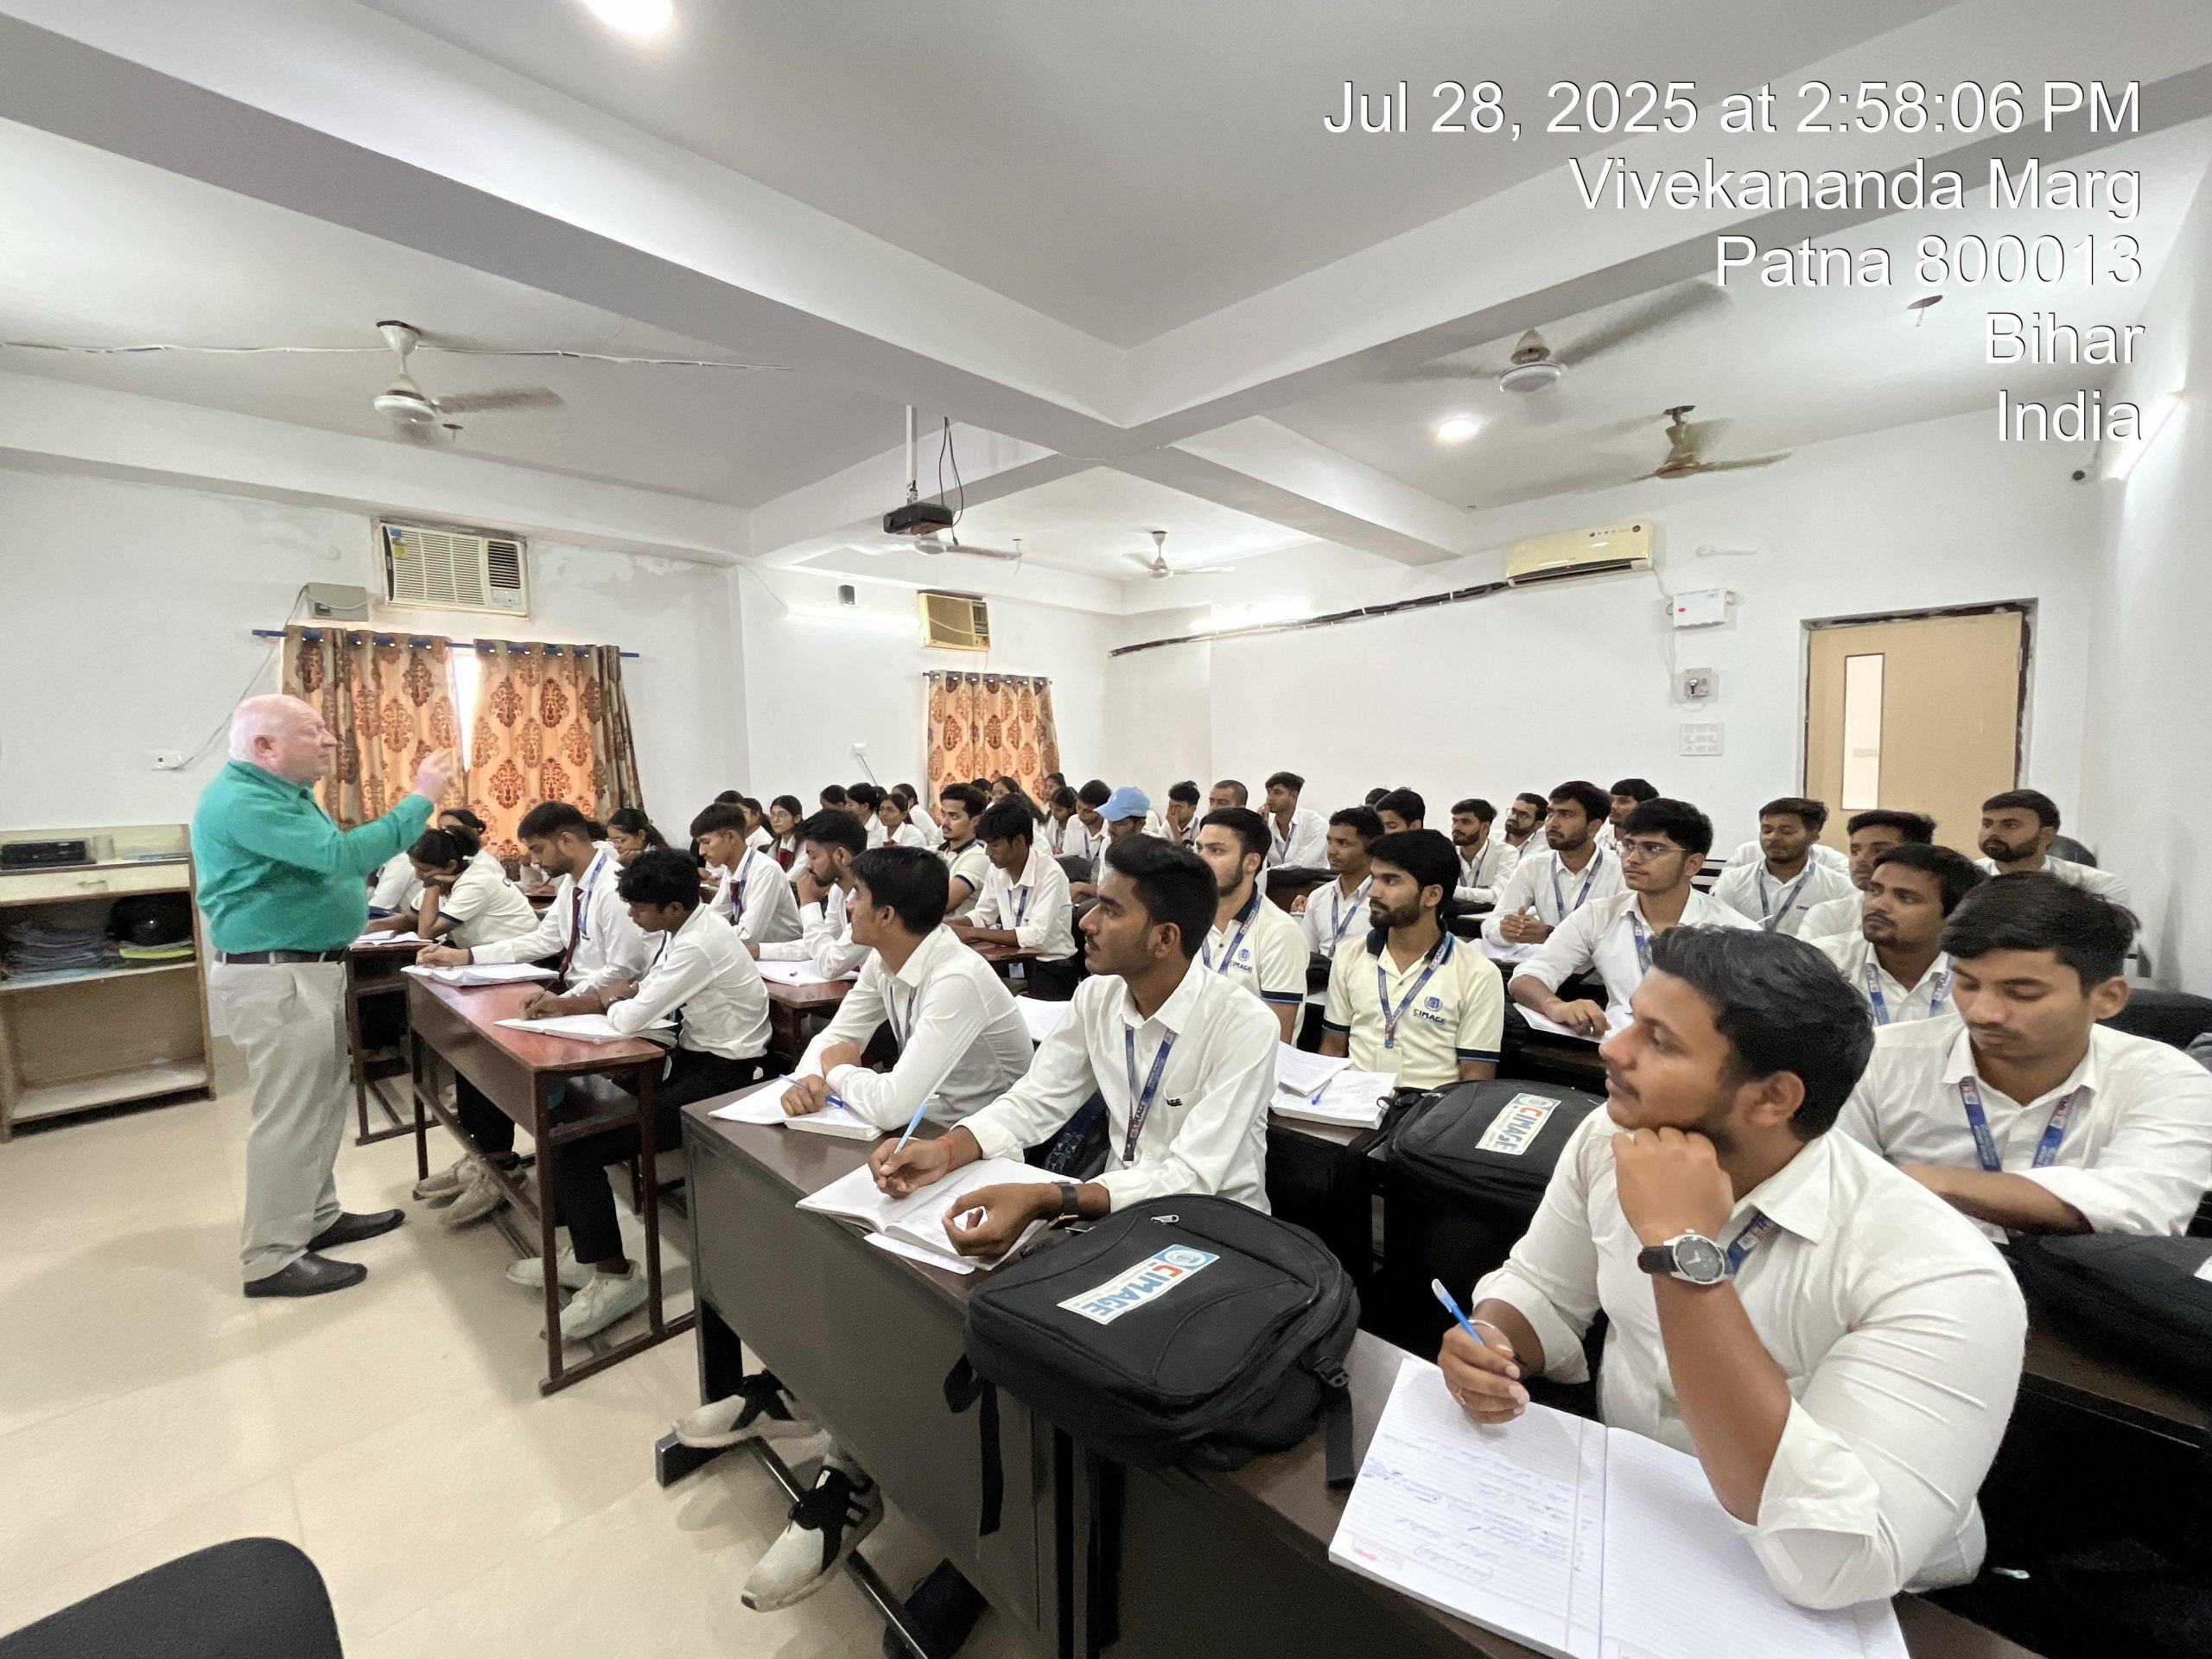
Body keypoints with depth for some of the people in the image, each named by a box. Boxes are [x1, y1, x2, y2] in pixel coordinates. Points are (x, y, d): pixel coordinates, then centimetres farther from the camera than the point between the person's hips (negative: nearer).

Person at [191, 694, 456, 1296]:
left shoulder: (279, 792, 14)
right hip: (277, 980, -10)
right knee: (289, 1117, -3)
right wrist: (421, 798, -26)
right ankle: (271, 1259, 9)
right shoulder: (242, 800, -20)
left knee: (322, 1103, 18)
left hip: (311, 970, 11)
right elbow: (341, 854, -30)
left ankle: (318, 1217, 30)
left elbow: (323, 862, 20)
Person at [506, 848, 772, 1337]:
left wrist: (608, 1000, -2)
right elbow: (640, 994, 13)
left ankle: (614, 1276, 7)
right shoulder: (680, 927, 5)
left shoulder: (699, 945, -25)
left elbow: (630, 1019, -25)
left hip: (723, 1079, -10)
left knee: (573, 1144, -10)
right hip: (694, 1058, 10)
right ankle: (584, 1251, 26)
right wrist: (565, 1003, 1)